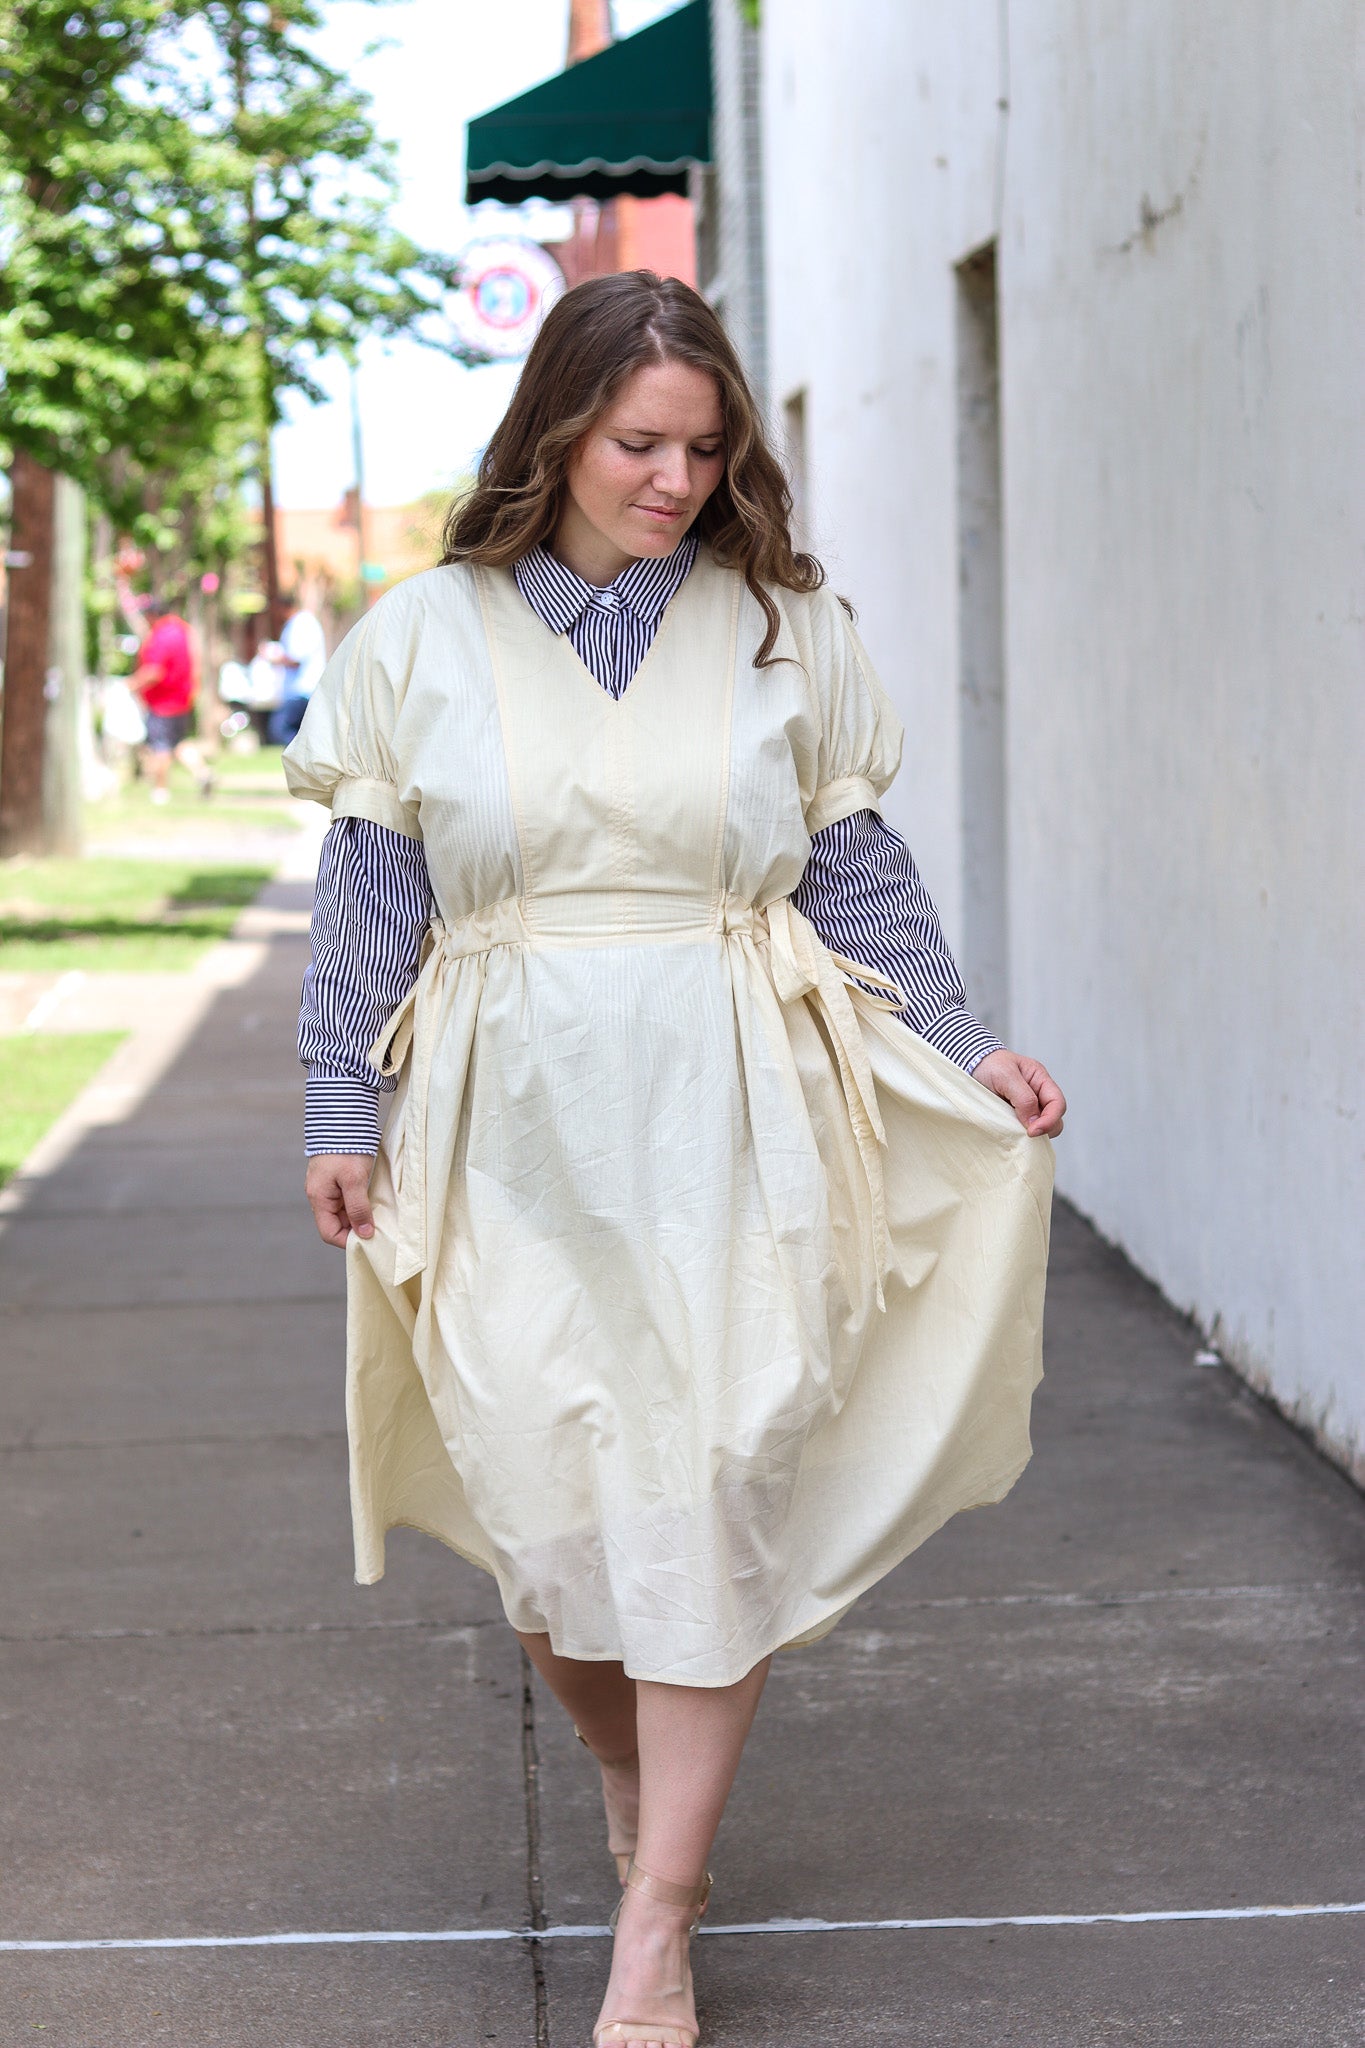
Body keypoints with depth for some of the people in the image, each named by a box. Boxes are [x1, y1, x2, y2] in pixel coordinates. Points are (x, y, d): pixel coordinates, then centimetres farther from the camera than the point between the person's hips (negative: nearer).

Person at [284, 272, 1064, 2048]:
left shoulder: (788, 628, 6)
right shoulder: (423, 637, 5)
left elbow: (858, 868, 12)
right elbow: (369, 895, 8)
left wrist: (964, 1050, 5)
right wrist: (343, 1110, 4)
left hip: (732, 1120, 0)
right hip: (517, 1125, 0)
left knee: (711, 1486, -6)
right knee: (541, 1499, -1)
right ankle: (634, 1774, 31)